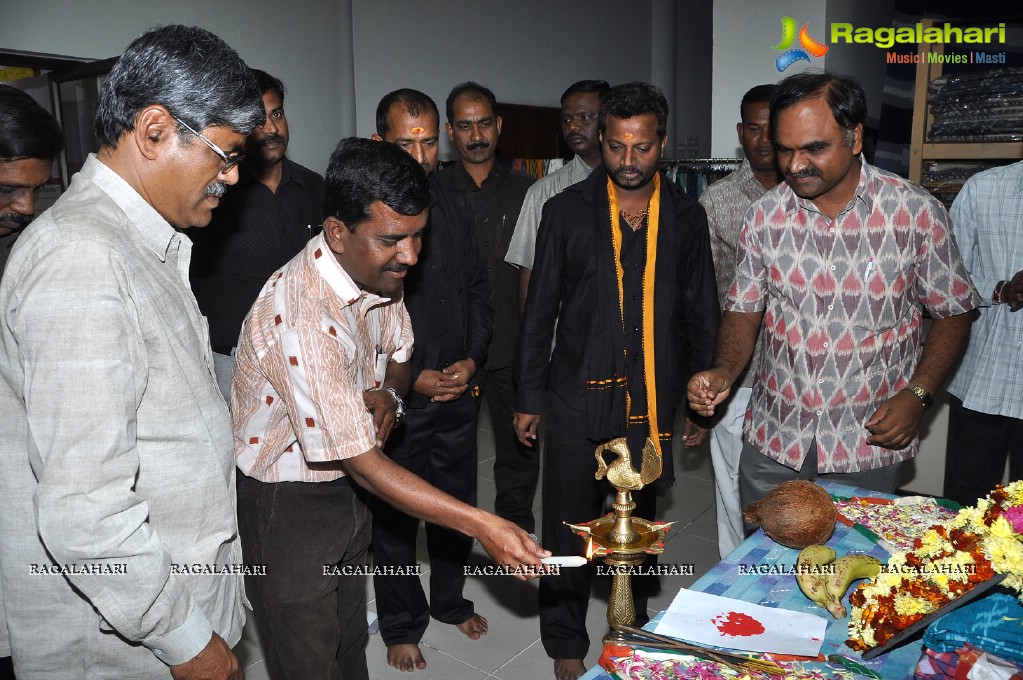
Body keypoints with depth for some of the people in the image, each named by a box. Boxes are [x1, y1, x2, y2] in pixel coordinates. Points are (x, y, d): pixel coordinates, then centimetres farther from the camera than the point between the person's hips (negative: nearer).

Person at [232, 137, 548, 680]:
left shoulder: (378, 272, -8)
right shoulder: (303, 315, -33)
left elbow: (397, 355, 12)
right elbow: (364, 464, -32)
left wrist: (386, 395, -13)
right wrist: (483, 526, -32)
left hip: (345, 490, 7)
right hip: (285, 504, -7)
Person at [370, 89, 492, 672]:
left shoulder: (455, 206, 3)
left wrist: (473, 359, -3)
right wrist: (411, 378, -14)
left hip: (461, 387, 5)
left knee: (458, 502, 18)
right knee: (396, 512, 11)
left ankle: (450, 599, 41)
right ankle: (402, 623, 32)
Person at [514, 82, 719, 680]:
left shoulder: (686, 217, 2)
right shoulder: (567, 211, -3)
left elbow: (701, 317, 8)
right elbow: (540, 311, 0)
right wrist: (529, 398, 0)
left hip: (653, 402, 2)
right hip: (578, 399, -1)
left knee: (640, 522, 17)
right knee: (571, 526, 8)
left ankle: (635, 631, 40)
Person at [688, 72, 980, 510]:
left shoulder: (917, 212, -9)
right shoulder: (764, 216, -3)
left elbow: (953, 313, 0)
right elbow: (745, 310, 3)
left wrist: (917, 394, -12)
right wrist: (724, 371, -15)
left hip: (869, 443, -2)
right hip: (773, 441, 2)